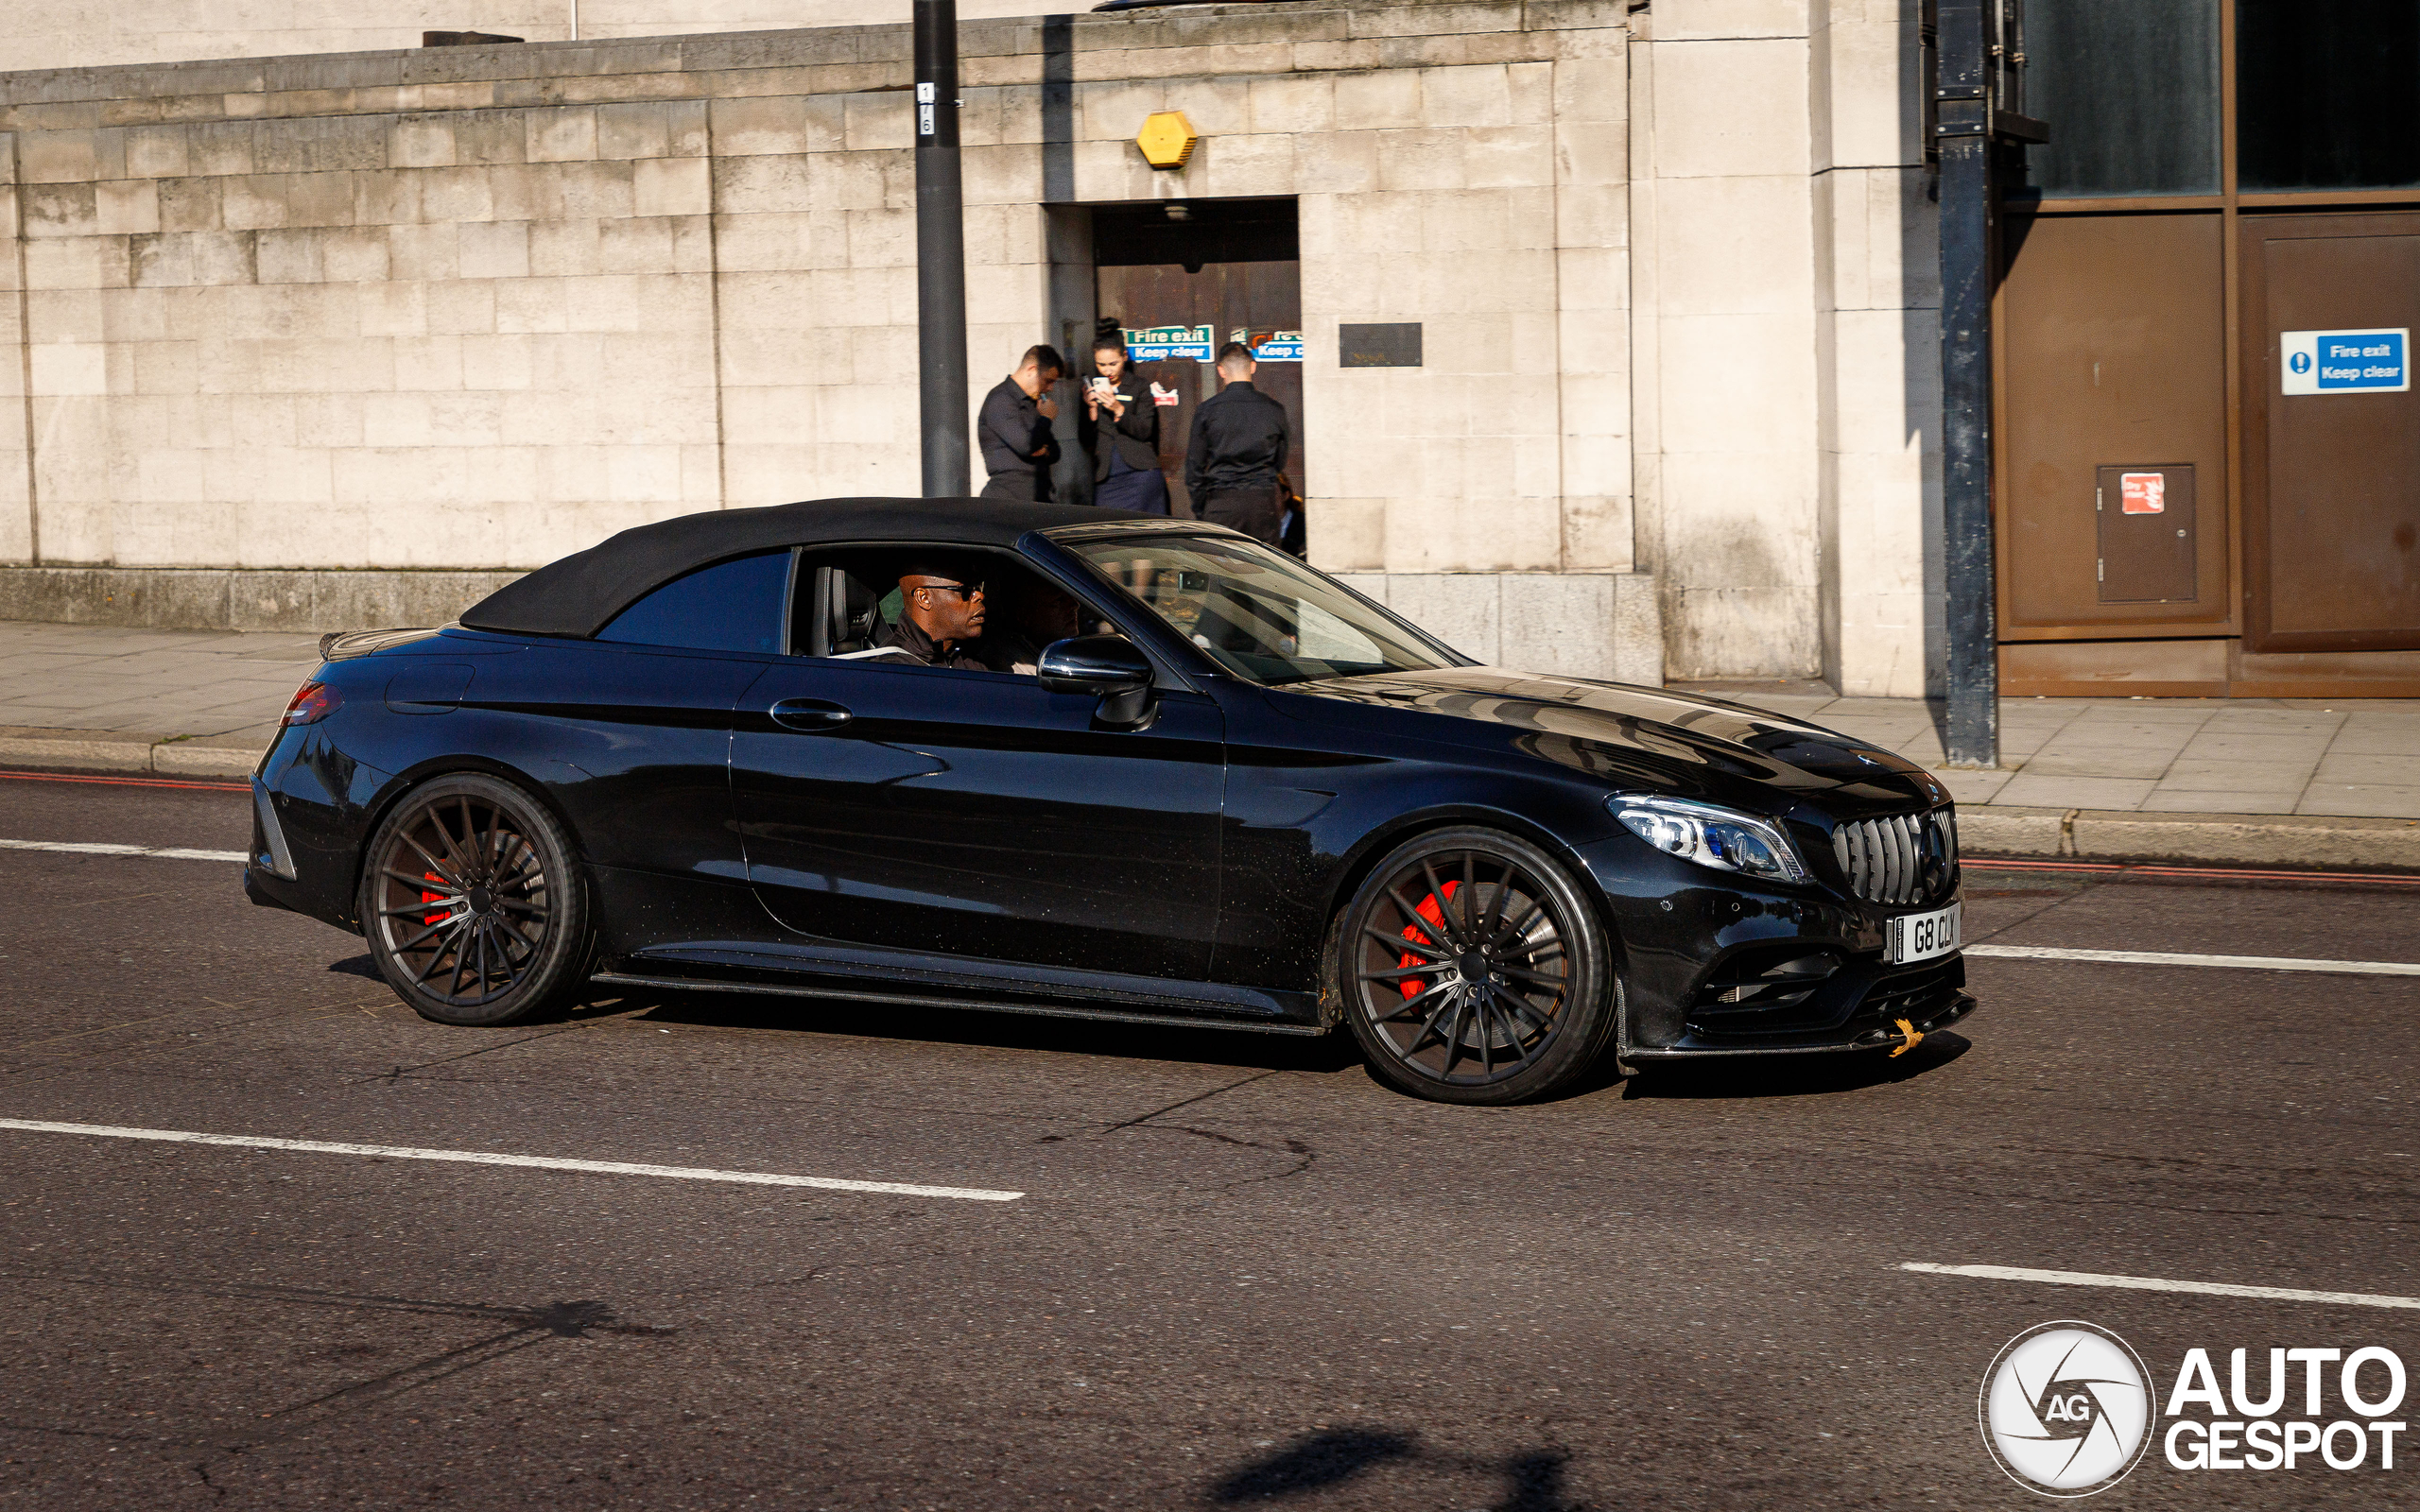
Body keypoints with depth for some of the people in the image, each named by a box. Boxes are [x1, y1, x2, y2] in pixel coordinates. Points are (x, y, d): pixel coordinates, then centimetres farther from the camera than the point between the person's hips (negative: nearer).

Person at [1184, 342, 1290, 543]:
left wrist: (1199, 506, 12)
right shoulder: (1274, 409, 3)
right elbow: (1281, 462, 11)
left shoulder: (1207, 410, -1)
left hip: (1220, 504, -1)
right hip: (1263, 501, 1)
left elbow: (1195, 464, 3)